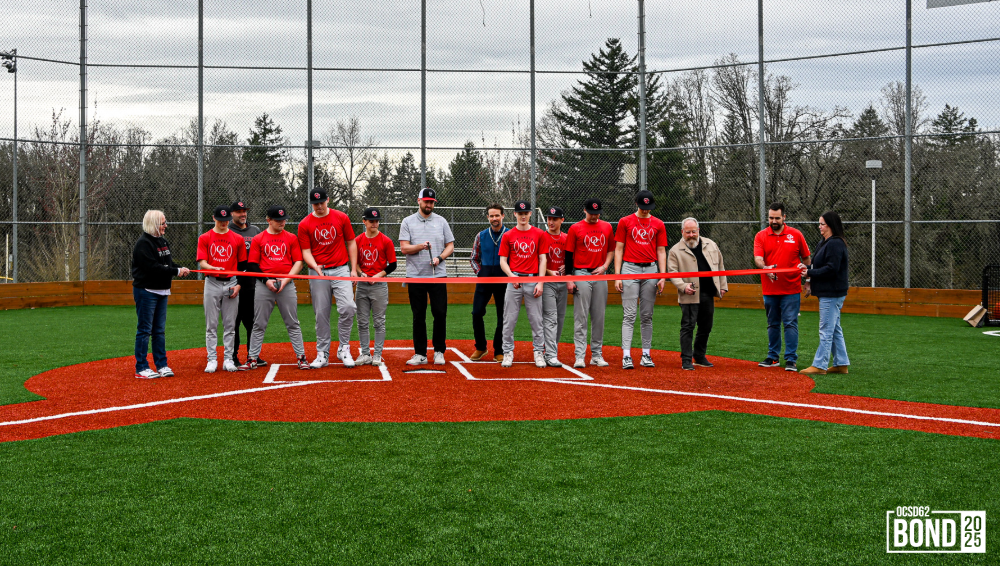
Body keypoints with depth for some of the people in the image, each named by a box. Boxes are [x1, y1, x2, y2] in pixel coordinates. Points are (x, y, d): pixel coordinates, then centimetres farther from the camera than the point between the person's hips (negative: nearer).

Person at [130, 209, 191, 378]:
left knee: (160, 330, 13)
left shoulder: (162, 241, 14)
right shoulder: (143, 243, -14)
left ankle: (161, 365, 19)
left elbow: (168, 263, 15)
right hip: (146, 290, -9)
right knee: (145, 330, -2)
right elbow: (153, 268, -23)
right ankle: (141, 368, 4)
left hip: (162, 291, 9)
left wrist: (180, 269, -6)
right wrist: (176, 271, -20)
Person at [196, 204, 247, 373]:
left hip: (231, 283, 1)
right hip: (212, 283, -1)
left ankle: (228, 359, 10)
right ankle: (212, 360, 6)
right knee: (211, 325, 1)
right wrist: (214, 268, -27)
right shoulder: (204, 238, 3)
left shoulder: (238, 239, 5)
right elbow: (202, 263, -6)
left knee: (230, 325, 4)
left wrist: (239, 284, -3)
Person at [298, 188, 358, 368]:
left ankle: (344, 348, -3)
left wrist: (354, 269, 3)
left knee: (348, 307, -18)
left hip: (341, 270, 0)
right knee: (321, 314, 3)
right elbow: (306, 251, 0)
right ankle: (322, 355, 14)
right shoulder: (304, 224, 2)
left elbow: (351, 243, 9)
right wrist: (315, 266, -20)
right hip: (317, 272, 1)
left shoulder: (341, 218, 4)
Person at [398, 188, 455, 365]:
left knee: (440, 313, -3)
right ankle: (420, 354, 9)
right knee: (418, 316, 3)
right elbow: (404, 248, -2)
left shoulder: (441, 221, 9)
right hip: (415, 276, -1)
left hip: (438, 276, 1)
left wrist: (439, 258, -8)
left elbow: (450, 245, 10)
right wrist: (420, 246, -20)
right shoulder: (407, 222, 5)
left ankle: (439, 351, 10)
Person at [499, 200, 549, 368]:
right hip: (514, 279, 0)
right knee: (509, 319, 0)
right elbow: (503, 261, 6)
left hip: (533, 280, 0)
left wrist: (540, 283, -4)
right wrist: (512, 276, -11)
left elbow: (542, 259, 4)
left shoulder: (539, 234, 7)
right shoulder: (508, 236, 7)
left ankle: (539, 352, 9)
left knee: (536, 319, 1)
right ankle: (508, 353, 7)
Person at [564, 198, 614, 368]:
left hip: (601, 275, 4)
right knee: (580, 317, -5)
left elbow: (611, 250, 17)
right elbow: (568, 255, -2)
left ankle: (597, 354, 14)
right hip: (581, 275, -4)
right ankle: (579, 356, -5)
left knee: (599, 317, 7)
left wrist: (605, 266, -1)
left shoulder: (607, 227, 9)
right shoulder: (575, 228, -2)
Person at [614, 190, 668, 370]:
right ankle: (626, 355, -9)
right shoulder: (625, 222, 3)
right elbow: (618, 249, 2)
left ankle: (646, 355, 12)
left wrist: (662, 276, 0)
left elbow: (661, 251, 9)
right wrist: (617, 276, -5)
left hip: (651, 270, 2)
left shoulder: (658, 224, 10)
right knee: (629, 315, -7)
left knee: (647, 316, 6)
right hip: (630, 268, -2)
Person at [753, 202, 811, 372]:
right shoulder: (761, 236, 2)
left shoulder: (796, 235, 2)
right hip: (769, 290, 2)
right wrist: (765, 268, -32)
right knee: (773, 324, 12)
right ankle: (773, 357, 21)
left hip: (791, 289, -2)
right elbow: (757, 258, -12)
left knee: (790, 324, -5)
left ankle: (791, 360, -3)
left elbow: (806, 259, 10)